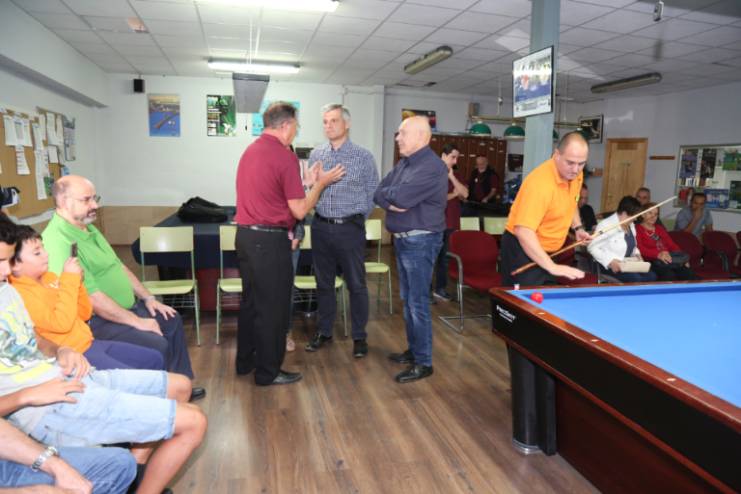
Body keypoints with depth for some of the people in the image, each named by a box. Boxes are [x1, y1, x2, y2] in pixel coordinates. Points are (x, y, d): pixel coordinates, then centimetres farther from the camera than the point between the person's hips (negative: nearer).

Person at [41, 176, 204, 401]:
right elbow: (92, 297, -27)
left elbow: (119, 266, 17)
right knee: (157, 345, -22)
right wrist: (136, 321, -22)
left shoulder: (88, 228, 9)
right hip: (97, 321, -10)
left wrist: (147, 298, 10)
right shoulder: (58, 241, -25)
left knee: (172, 321, 12)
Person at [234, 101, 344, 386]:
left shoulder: (250, 150, 11)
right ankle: (268, 372, 15)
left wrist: (307, 182, 21)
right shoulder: (285, 157, -14)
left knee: (250, 301, 19)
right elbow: (300, 211, -13)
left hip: (245, 235, 9)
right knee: (272, 307, 3)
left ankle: (245, 361, 32)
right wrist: (320, 183, 0)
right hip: (269, 240, -9)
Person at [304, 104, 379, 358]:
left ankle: (359, 336, 19)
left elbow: (373, 193, 1)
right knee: (324, 283, 13)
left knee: (356, 284, 4)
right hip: (321, 227, 3)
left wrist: (356, 218, 1)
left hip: (350, 228, -3)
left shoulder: (363, 156, -2)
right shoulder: (316, 154, 7)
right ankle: (324, 331, 28)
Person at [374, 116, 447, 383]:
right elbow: (379, 193, 7)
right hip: (402, 239, 9)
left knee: (418, 303, -4)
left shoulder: (432, 166, -17)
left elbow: (402, 197, -26)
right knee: (407, 299, 17)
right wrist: (390, 201, -15)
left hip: (420, 241, -9)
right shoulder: (403, 163, 13)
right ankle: (413, 350, 31)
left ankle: (423, 363, 8)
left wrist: (388, 193, -5)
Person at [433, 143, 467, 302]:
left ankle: (440, 288, 23)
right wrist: (453, 195, -6)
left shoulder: (455, 175, 13)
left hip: (451, 222, 6)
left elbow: (465, 194, 0)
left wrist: (452, 177, -9)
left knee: (445, 256, 12)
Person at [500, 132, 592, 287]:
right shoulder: (540, 182, -30)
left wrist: (578, 228, 5)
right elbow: (523, 232, -37)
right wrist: (552, 267, -40)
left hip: (547, 250, 8)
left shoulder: (575, 174, -4)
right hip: (522, 249, -8)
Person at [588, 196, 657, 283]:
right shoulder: (606, 225, -16)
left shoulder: (630, 225, 12)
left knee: (651, 276, -15)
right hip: (611, 266, -8)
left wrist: (636, 254, 5)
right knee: (635, 279, -29)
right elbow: (592, 247, -20)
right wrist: (610, 261, -29)